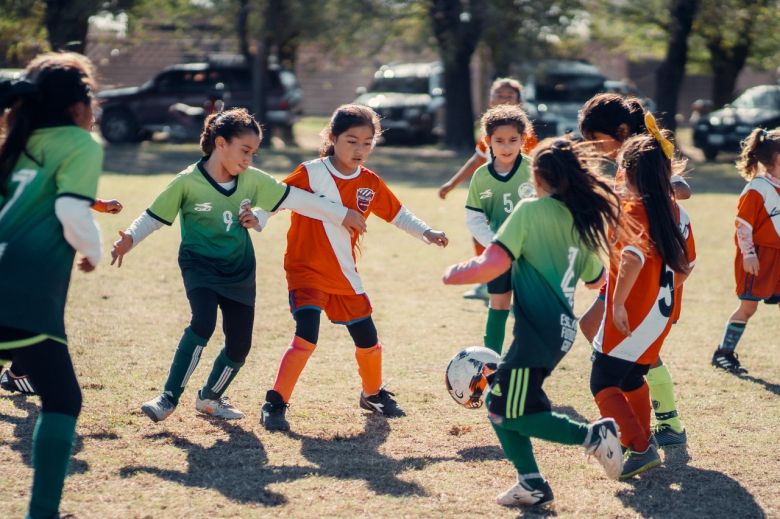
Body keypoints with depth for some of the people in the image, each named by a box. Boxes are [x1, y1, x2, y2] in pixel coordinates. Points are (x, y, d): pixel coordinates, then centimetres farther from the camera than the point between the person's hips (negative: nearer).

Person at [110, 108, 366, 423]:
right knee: (203, 323, -29)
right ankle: (169, 398, -22)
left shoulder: (252, 180, -3)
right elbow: (155, 217, -8)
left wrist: (341, 215, 5)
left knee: (239, 345, 3)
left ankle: (209, 398, 29)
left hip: (239, 273, 5)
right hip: (200, 267, -5)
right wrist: (130, 239, -26)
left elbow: (296, 199, 2)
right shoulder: (188, 182, -14)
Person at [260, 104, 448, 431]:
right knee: (306, 338, -23)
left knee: (368, 340, 12)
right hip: (306, 272, -5)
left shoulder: (370, 184, 1)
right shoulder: (310, 174, -12)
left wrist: (426, 233, -1)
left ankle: (374, 394, 40)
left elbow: (397, 214, 12)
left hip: (344, 276, 5)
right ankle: (274, 405, -12)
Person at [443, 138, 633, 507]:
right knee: (497, 402, 16)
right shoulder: (582, 220, 12)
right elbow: (596, 279, 25)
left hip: (539, 329, -8)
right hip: (562, 328, 8)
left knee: (510, 413, 1)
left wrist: (455, 273, -2)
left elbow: (493, 264, -19)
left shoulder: (531, 210, -10)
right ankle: (532, 485, 15)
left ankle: (592, 435, -6)